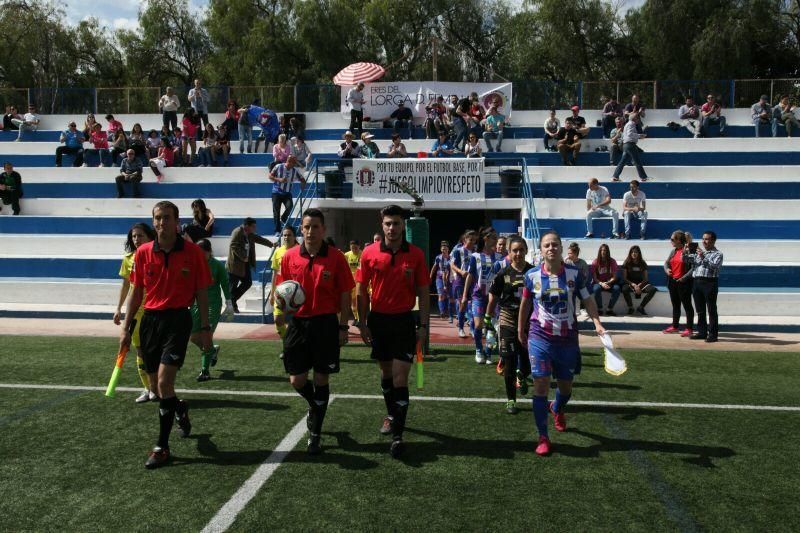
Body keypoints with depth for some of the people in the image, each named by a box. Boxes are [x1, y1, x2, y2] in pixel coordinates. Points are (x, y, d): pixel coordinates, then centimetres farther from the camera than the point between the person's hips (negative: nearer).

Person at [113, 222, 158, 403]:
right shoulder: (128, 259, 6)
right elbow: (126, 284, 15)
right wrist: (119, 308, 12)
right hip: (135, 310, 4)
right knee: (140, 351, 7)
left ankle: (155, 387, 9)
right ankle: (147, 388, 16)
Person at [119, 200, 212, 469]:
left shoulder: (192, 252, -5)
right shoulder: (143, 252, 3)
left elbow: (201, 292, 0)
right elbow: (136, 292, 10)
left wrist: (205, 328, -2)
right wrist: (126, 328, 8)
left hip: (178, 319, -4)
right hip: (150, 319, 4)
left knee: (164, 381, -13)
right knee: (155, 382, 12)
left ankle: (162, 447, -2)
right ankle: (180, 410, 45)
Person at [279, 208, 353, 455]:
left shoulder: (336, 257, -4)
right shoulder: (289, 256, 2)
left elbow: (345, 295, 0)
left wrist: (343, 327, -3)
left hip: (326, 323, -2)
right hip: (298, 322, 2)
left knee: (321, 379, 4)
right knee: (297, 381, 4)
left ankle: (315, 433, 19)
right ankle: (315, 405, 39)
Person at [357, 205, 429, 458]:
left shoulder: (416, 254, -5)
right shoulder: (370, 253, -3)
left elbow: (423, 292, 0)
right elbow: (362, 290, 3)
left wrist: (423, 325, -3)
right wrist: (363, 323, 0)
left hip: (404, 320, -2)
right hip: (378, 319, 2)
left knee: (400, 378, -7)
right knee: (386, 373, 17)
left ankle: (397, 435, -3)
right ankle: (391, 415, 40)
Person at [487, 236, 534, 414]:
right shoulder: (503, 274, -3)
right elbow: (493, 300, 4)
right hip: (508, 322, -1)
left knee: (528, 362, 2)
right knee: (509, 362, 2)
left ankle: (521, 376, 40)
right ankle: (510, 400, 16)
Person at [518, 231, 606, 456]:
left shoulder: (574, 273, -5)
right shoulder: (532, 275, -5)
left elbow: (587, 300, 3)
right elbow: (525, 304, 9)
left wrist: (597, 323, -12)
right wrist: (520, 331, 15)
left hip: (568, 339, 2)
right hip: (540, 338, -1)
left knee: (566, 385, 15)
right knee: (541, 385, -8)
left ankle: (557, 409, 52)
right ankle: (543, 438, 3)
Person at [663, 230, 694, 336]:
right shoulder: (673, 251, 10)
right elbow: (666, 262, 20)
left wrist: (684, 277, -21)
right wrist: (667, 269, -2)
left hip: (683, 282, -8)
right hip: (672, 281, 8)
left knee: (687, 305, 0)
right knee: (675, 305, 17)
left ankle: (689, 329, 5)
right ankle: (675, 326, 28)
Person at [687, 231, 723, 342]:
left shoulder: (717, 254, 2)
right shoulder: (698, 252, 21)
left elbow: (714, 266, -12)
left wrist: (704, 258, -22)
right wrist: (686, 252, -3)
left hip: (709, 283, -6)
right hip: (696, 282, 6)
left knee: (711, 310, -3)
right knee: (700, 310, 9)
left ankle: (713, 334, 0)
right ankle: (702, 332, 16)